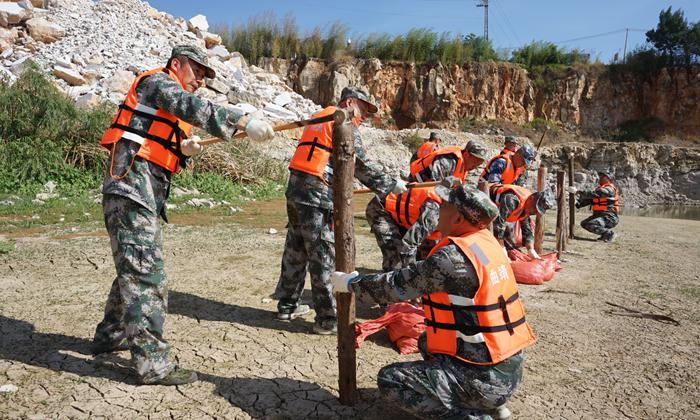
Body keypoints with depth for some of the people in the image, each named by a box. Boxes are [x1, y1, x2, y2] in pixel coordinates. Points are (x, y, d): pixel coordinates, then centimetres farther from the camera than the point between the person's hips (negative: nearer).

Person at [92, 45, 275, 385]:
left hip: (147, 192, 10)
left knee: (134, 269, 18)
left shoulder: (173, 105, 26)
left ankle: (110, 336, 34)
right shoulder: (157, 81, -1)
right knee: (145, 273, -12)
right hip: (131, 186, -10)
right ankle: (153, 363, -9)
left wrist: (183, 150, -2)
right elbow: (193, 108, -22)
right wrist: (243, 121, -32)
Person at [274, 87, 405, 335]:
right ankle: (327, 319, 3)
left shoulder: (319, 118, 23)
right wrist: (391, 186, 3)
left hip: (295, 192, 9)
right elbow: (362, 165, -5)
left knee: (296, 250, 17)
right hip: (317, 197, -9)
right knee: (324, 256, -4)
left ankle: (287, 305, 29)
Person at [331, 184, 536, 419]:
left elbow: (397, 286, -15)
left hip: (486, 378, -9)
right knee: (426, 343, 27)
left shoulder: (454, 258, -23)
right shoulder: (487, 242, 3)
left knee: (390, 380, -7)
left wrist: (350, 283, 1)